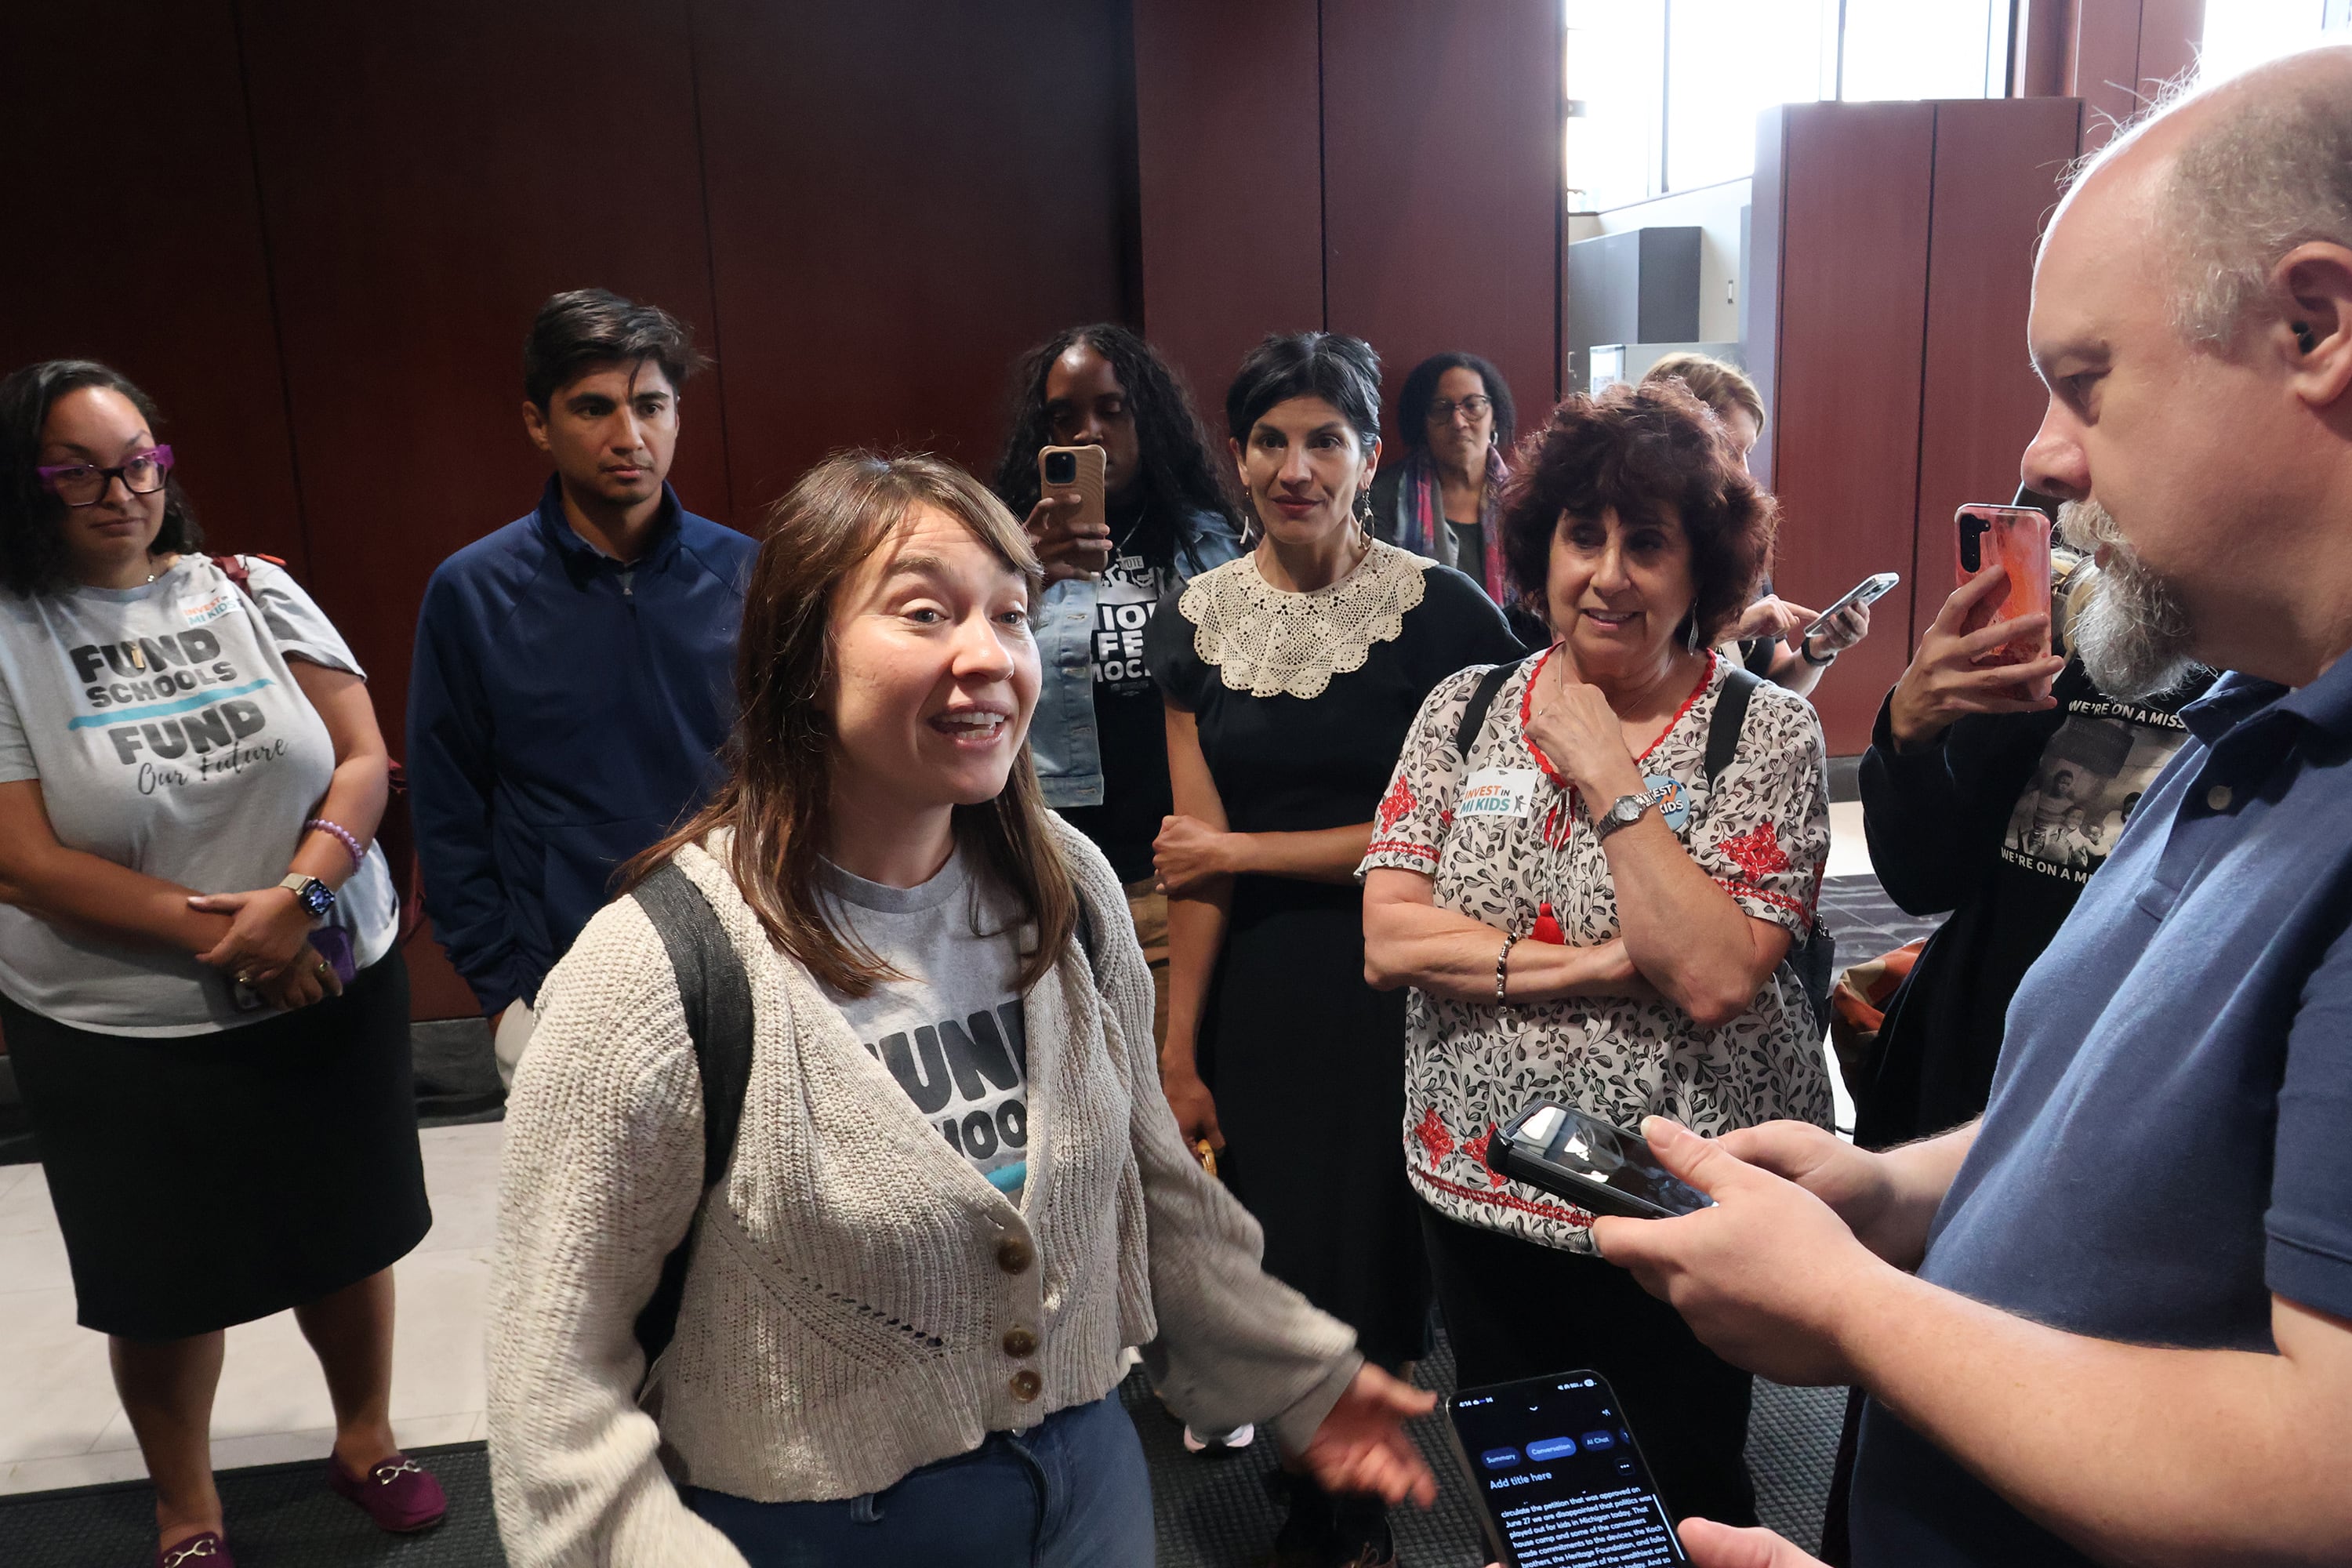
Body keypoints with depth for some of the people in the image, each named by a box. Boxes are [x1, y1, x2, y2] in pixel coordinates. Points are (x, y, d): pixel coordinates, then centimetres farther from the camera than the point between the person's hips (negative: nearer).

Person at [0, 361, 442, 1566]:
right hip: (121, 1035, -2)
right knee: (165, 1282, 16)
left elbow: (363, 759, -3)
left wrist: (298, 897, -20)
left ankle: (365, 1437, 43)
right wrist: (225, 939, -18)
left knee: (349, 1236, 18)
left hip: (333, 990, 2)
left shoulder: (251, 592, 0)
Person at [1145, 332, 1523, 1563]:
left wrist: (1244, 849, -7)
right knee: (1281, 1268, 10)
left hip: (1398, 988, -2)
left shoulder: (1443, 613, -8)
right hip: (1256, 995, 3)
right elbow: (1195, 857, 0)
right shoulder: (1196, 621, 2)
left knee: (1382, 1264, 5)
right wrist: (1178, 1053, -1)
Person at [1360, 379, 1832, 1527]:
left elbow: (1713, 977, -22)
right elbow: (1387, 940, -10)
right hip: (1476, 1193, 3)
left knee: (1678, 1509, 16)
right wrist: (1601, 962, -19)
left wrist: (1608, 774, -20)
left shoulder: (1767, 732, -9)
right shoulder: (1463, 710, -1)